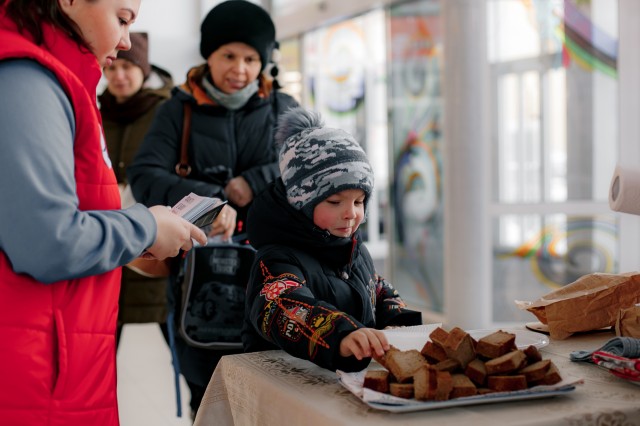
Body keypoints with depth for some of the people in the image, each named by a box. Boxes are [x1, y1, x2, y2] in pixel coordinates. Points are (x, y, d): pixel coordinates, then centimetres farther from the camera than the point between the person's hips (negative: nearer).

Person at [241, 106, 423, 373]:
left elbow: (381, 294, 33)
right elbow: (281, 309, -32)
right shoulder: (279, 261, -11)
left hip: (359, 375, 5)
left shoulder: (358, 253, 17)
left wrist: (401, 324, 10)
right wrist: (341, 335, -51)